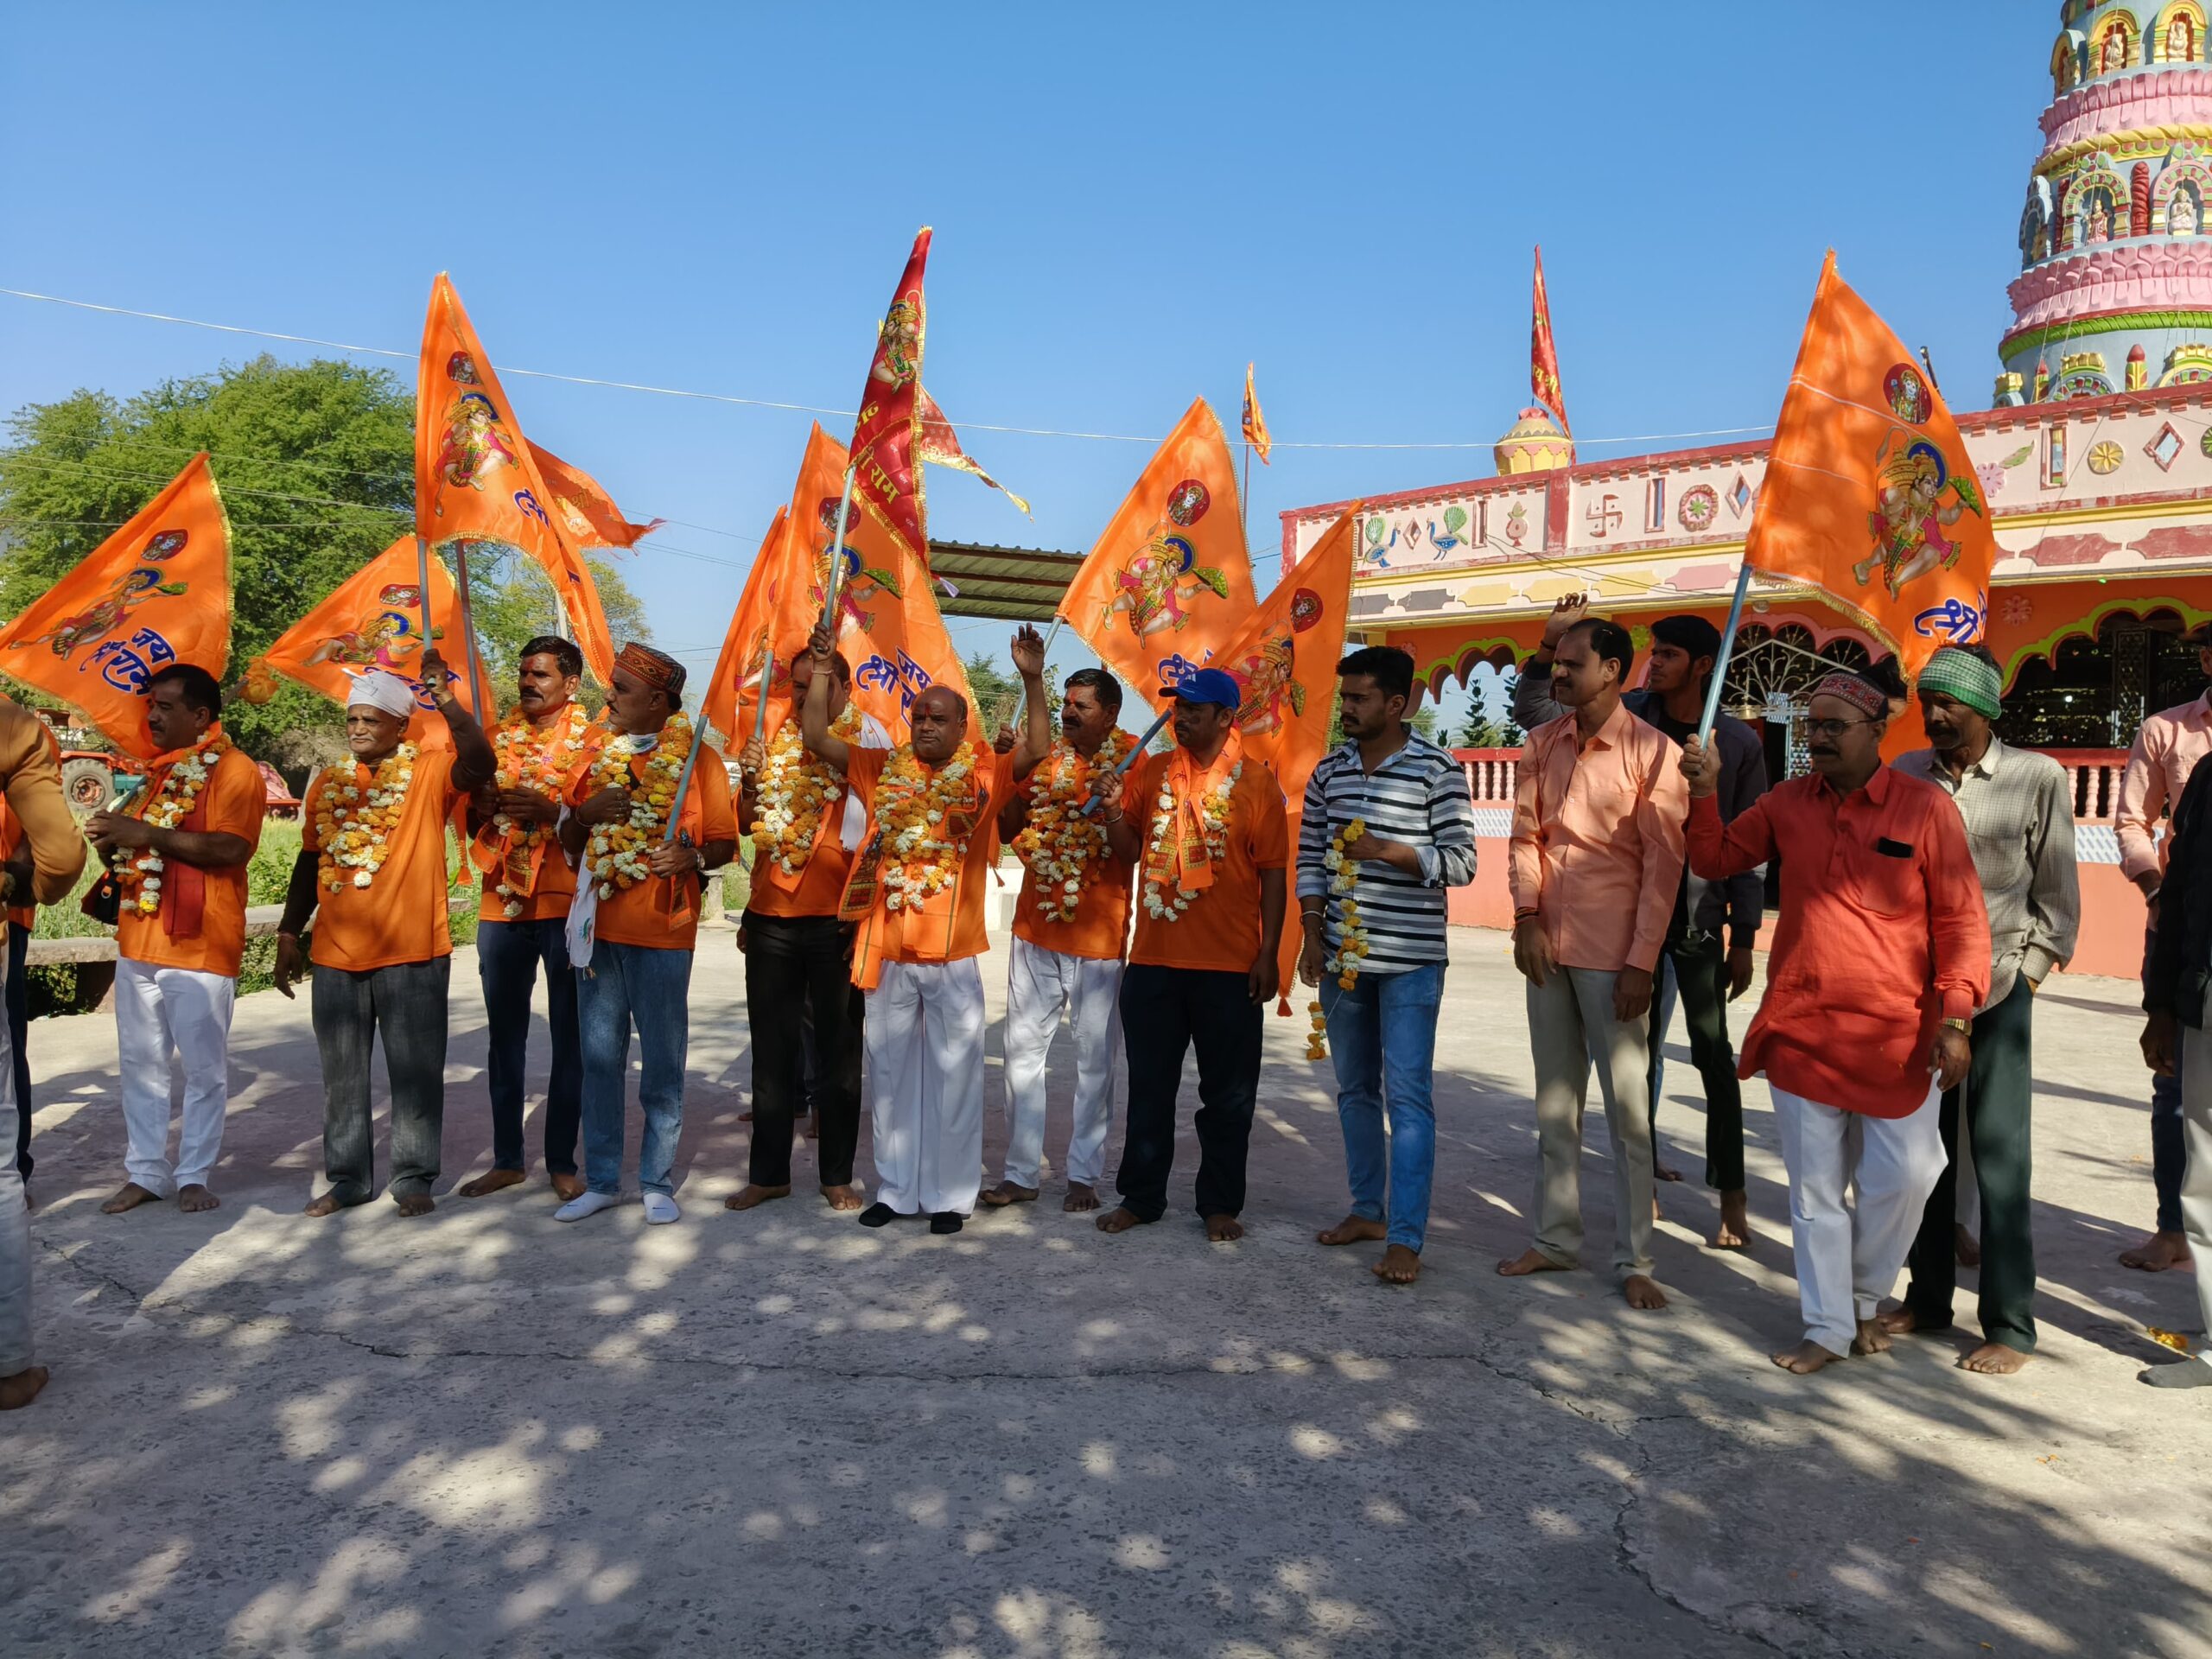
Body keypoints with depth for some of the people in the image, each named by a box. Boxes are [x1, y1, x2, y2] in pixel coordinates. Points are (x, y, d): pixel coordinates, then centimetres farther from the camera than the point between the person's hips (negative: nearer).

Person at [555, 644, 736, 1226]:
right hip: (598, 927, 4)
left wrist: (694, 858, -21)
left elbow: (725, 843, 0)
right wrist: (583, 812, -5)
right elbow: (569, 844, 16)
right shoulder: (599, 756, 12)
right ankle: (601, 1180, 20)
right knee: (600, 1058, 9)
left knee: (662, 1062, 3)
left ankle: (657, 1183, 15)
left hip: (663, 932, -4)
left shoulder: (697, 757, -1)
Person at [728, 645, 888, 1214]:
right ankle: (768, 1172, 22)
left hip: (836, 917, -4)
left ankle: (837, 1175, 17)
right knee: (771, 1048, 11)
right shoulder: (778, 739, 11)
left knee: (837, 1050, 5)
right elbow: (753, 825, 18)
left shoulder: (868, 737, -3)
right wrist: (750, 781, -2)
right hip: (771, 915, 5)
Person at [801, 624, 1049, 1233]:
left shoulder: (983, 775, 1)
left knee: (953, 1078, 6)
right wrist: (823, 669, -3)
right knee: (892, 1075, 12)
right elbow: (815, 736, 5)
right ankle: (895, 1189, 25)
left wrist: (1032, 680, -18)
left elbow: (1040, 748, -10)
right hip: (886, 952, 3)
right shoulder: (881, 769, 7)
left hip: (953, 954, -2)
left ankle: (950, 1194, 17)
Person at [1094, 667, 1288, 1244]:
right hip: (1153, 959, 3)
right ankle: (1140, 1197, 26)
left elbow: (1273, 873, -3)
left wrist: (1269, 953, -8)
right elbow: (1128, 850, 10)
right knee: (1149, 1087, 13)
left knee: (1228, 1093, 8)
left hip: (1230, 966, -3)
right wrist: (1113, 813, -10)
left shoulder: (1256, 782, -4)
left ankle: (1220, 1204, 22)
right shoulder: (1151, 771, 6)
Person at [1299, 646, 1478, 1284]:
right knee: (1355, 1089, 14)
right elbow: (1309, 858, 11)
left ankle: (1406, 1238, -2)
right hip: (1342, 954, 5)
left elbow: (1461, 861, -9)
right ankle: (1367, 1209, 28)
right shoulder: (1329, 771, 8)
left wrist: (1386, 851, -21)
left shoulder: (1437, 771, -7)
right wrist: (1311, 933, 2)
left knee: (1408, 1097, -5)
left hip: (1411, 960, -5)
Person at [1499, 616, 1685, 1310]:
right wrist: (1527, 916, -5)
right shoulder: (1543, 744, 7)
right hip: (1546, 946, 6)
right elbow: (1524, 835, 9)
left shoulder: (1651, 750, -9)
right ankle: (1556, 1238, 26)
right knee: (1555, 1101, 14)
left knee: (1627, 1108, 2)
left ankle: (1634, 1261, 13)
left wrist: (1641, 963, -14)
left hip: (1614, 955, -5)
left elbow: (1663, 863, -10)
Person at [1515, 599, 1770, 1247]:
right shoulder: (1627, 718, 1)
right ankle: (1643, 1175, 22)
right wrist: (1550, 643, -10)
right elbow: (1533, 711, 4)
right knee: (1638, 1051, 10)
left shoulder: (1737, 742, -3)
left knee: (1713, 1055, 1)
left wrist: (1744, 937, -3)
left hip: (1700, 919, -2)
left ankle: (1732, 1198, 10)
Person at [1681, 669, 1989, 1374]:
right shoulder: (1788, 803, 5)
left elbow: (1961, 920, -6)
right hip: (1799, 1030, 3)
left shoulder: (1925, 807, -6)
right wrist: (1704, 793, -3)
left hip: (1895, 1038, -2)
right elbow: (1715, 860, 12)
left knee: (1901, 1181, 5)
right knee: (1814, 1189, 9)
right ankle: (1829, 1328, 23)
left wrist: (1955, 1019, -12)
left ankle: (1865, 1299, 32)